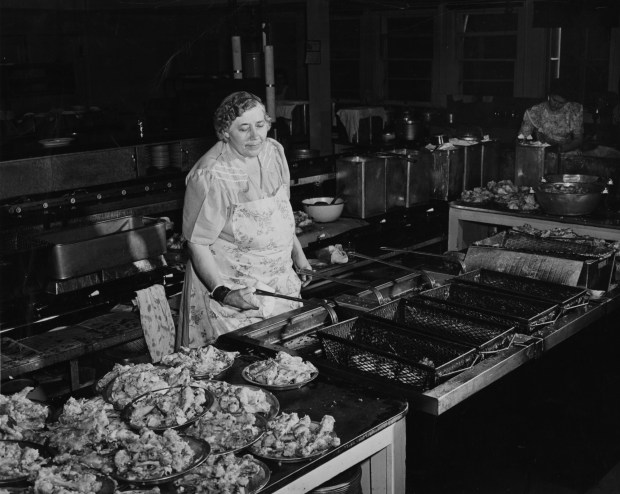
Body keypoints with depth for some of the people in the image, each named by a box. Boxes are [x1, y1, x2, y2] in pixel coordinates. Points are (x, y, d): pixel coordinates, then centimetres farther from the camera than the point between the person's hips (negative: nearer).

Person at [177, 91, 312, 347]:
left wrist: (298, 254, 15)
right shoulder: (211, 175, -22)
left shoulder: (274, 151, 1)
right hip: (233, 288, -6)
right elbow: (197, 243, -18)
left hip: (280, 285, 7)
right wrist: (223, 293, -28)